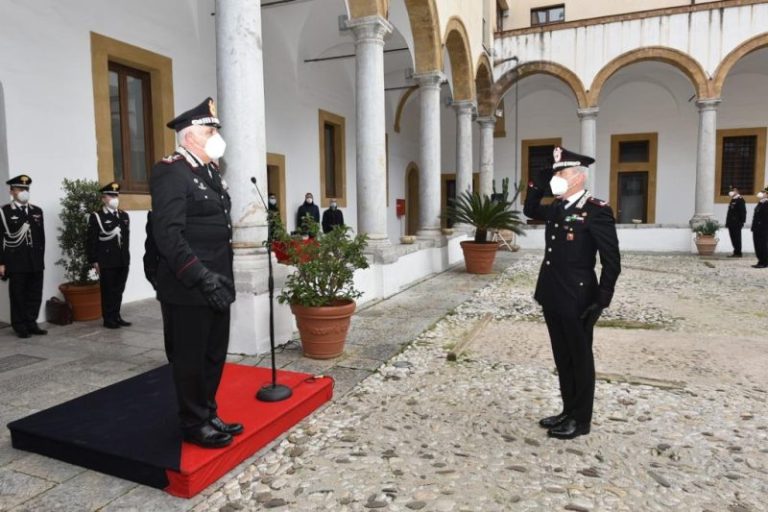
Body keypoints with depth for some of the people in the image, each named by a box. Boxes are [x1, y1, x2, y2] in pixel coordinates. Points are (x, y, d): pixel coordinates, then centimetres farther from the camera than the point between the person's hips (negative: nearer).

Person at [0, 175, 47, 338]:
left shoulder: (37, 211, 11)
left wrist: (41, 258, 10)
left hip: (36, 262, 4)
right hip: (16, 262, -4)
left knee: (35, 295, 7)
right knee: (18, 296, 4)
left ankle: (31, 323, 18)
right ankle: (20, 327, 13)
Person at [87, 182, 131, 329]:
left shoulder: (124, 215, 14)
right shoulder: (96, 216, -2)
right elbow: (91, 241, -6)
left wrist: (126, 256, 13)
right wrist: (94, 261, -10)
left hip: (123, 261, 5)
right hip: (106, 261, -5)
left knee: (119, 290, 9)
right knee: (108, 291, 2)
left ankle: (116, 316, 19)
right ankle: (108, 319, 10)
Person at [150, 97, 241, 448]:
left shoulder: (210, 173, 16)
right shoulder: (171, 172, -12)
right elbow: (168, 235, -20)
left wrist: (222, 278, 15)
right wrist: (203, 278, -24)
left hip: (215, 286, 9)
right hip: (188, 289, -9)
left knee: (214, 356, 16)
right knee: (190, 359, 6)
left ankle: (208, 415, 31)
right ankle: (194, 425, 20)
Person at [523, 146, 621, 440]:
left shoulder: (596, 210, -14)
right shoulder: (556, 208, 8)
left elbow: (612, 261, -14)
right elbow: (530, 210, 29)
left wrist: (601, 301, -16)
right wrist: (538, 182, 12)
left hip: (577, 300, -7)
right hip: (552, 298, 8)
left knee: (580, 359, 7)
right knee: (562, 359, 17)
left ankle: (580, 420, 21)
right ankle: (568, 411, 31)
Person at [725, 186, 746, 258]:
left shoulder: (740, 200, -9)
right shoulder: (733, 200, 18)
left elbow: (743, 212, -14)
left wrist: (741, 221, -18)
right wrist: (728, 222, 18)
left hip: (736, 224, -9)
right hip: (732, 223, 9)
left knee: (736, 238, -5)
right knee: (733, 238, 11)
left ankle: (738, 253, 0)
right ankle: (736, 252, 16)